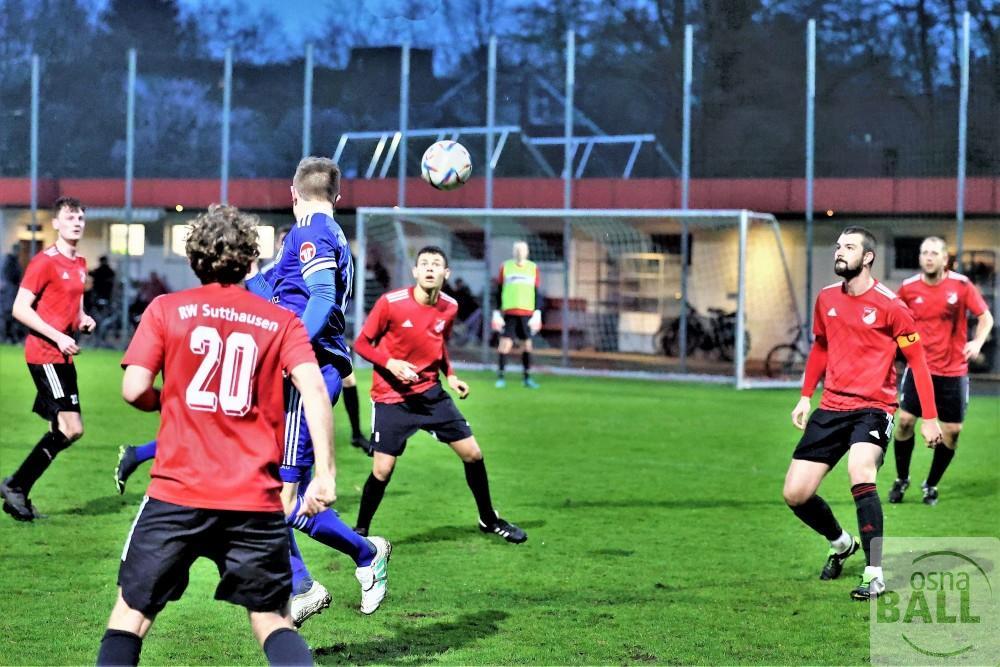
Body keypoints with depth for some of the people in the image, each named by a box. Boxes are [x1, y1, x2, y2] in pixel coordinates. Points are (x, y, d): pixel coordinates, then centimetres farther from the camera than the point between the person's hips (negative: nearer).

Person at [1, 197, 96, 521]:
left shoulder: (80, 264, 14)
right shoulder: (44, 262, -12)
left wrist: (83, 319, 7)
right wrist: (58, 337, -19)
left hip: (63, 356, 9)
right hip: (44, 355, -9)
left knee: (65, 430, 8)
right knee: (71, 427, -14)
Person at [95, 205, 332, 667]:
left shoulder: (165, 309, 4)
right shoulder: (281, 321, 6)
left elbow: (134, 390, -3)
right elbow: (314, 389, -8)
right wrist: (325, 472, -10)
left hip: (177, 492, -1)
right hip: (256, 500, 1)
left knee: (132, 612, 11)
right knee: (272, 619, 13)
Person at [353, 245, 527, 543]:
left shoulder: (449, 307, -2)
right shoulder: (391, 303, -17)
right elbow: (362, 344, -8)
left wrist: (451, 376, 2)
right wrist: (390, 363, -24)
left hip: (431, 393, 5)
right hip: (391, 398, -5)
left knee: (472, 453, 5)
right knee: (382, 470, -9)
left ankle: (489, 520, 26)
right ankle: (360, 532, 13)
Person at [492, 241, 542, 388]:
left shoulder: (533, 268, 8)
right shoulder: (505, 267, 6)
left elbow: (537, 292, 10)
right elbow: (499, 291, 8)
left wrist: (537, 314, 3)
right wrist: (497, 313, 3)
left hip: (527, 312, 1)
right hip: (509, 311, -1)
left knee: (527, 343, 5)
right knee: (505, 342, -7)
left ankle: (527, 378, 13)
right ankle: (500, 377, 0)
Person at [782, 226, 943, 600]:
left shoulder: (889, 306, -10)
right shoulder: (826, 299, 7)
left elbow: (917, 360, -5)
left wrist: (929, 418, -8)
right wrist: (806, 396, 18)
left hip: (873, 408, -6)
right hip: (831, 408, 6)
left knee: (860, 473, -33)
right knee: (795, 494, -1)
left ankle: (875, 574, -23)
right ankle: (841, 544, 30)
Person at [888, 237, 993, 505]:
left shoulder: (961, 285, -7)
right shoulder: (908, 288, -1)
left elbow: (985, 316, -2)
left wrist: (977, 342, -19)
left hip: (953, 370, -1)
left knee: (952, 431, 0)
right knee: (905, 420, -10)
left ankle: (931, 485, 20)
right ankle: (901, 479, 11)